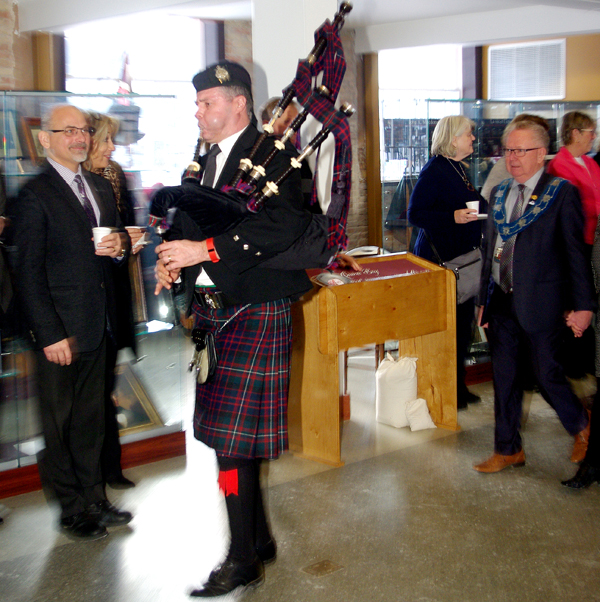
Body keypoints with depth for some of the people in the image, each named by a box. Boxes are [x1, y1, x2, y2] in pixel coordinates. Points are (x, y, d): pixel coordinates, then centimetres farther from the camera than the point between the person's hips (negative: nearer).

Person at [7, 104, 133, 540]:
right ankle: (72, 508, 20)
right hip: (60, 331, -7)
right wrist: (50, 335, -16)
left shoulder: (102, 188, 13)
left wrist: (120, 247, -3)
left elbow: (116, 240, 23)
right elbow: (28, 273, -12)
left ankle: (93, 497, 30)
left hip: (97, 327, 7)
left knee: (90, 420, 17)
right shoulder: (34, 196, -10)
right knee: (59, 424, 7)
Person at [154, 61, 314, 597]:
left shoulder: (272, 153, -8)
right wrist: (174, 262, 1)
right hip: (212, 311, 9)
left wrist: (205, 249, -24)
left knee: (232, 440, -5)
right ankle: (258, 540, 29)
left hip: (253, 313, -8)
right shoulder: (210, 158, 18)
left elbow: (287, 228, -22)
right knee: (227, 437, 14)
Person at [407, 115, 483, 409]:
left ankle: (458, 385, 23)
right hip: (439, 258, -9)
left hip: (462, 257, 9)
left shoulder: (458, 169, 14)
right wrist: (453, 217, -25)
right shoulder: (434, 170, -12)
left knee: (463, 320, 12)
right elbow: (414, 214, -17)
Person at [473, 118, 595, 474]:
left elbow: (575, 252, -8)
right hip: (503, 303, 6)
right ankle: (508, 449, 24)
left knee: (548, 374, 3)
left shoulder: (562, 193, -7)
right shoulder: (501, 193, 11)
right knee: (504, 377, 10)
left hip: (541, 304, -6)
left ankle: (581, 424, 32)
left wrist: (583, 304, -10)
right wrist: (485, 299, 15)